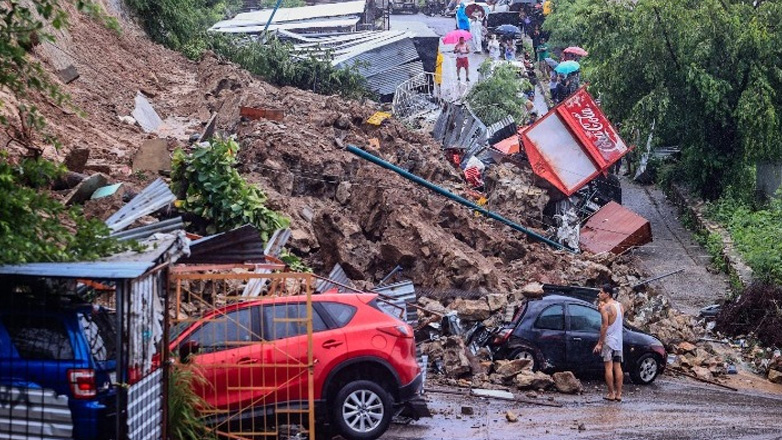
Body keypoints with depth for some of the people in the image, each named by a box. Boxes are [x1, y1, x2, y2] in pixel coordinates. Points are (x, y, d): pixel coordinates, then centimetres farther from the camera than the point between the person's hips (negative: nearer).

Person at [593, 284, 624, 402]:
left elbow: (604, 326, -19)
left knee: (608, 367, -3)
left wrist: (600, 343, -15)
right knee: (618, 367, 8)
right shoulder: (620, 306, 10)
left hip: (608, 340, -8)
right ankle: (618, 394, 9)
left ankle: (611, 394, -2)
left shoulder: (605, 307, -15)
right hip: (618, 340, 8)